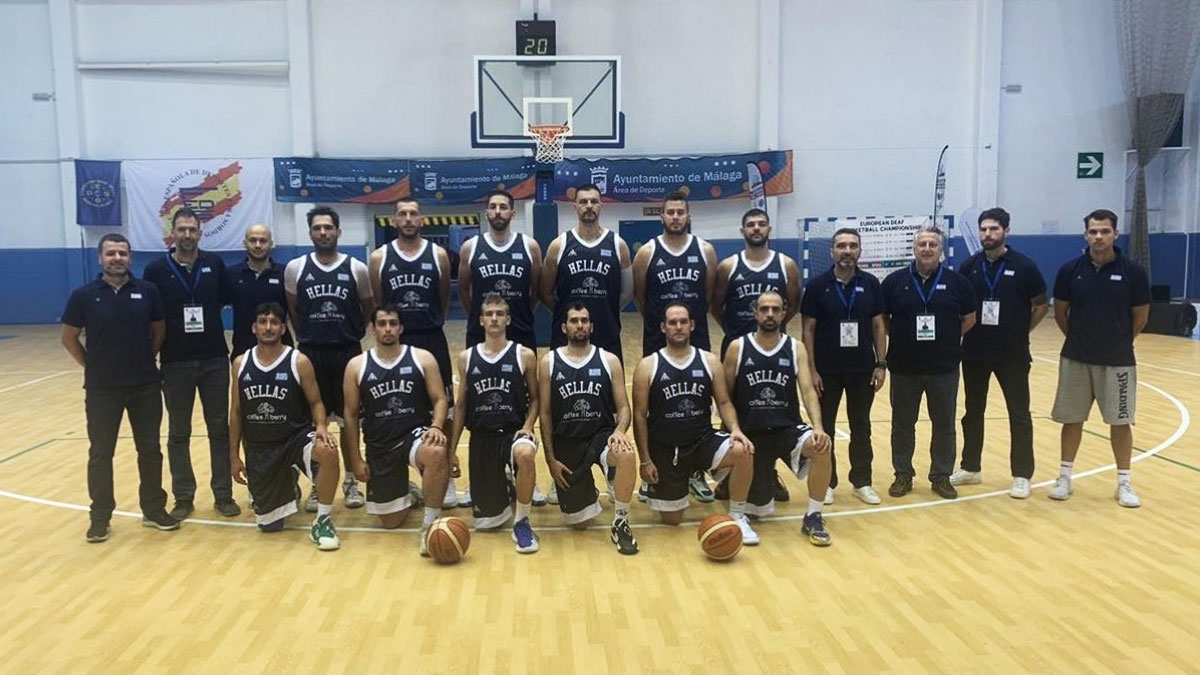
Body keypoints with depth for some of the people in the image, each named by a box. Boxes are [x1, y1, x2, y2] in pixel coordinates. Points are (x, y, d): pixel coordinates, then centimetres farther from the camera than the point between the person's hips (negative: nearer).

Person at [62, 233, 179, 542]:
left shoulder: (148, 291, -1)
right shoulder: (83, 295, -5)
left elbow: (159, 331, 10)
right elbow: (69, 338, 4)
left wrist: (144, 360, 4)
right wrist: (94, 366, 2)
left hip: (145, 385, 1)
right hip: (102, 388, -1)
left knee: (150, 449, 9)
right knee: (100, 453, 7)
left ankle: (154, 508, 22)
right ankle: (100, 516, 19)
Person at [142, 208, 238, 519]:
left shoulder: (215, 264, 1)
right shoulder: (156, 270, -2)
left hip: (215, 359, 1)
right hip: (175, 363, -1)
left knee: (219, 428, 7)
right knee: (178, 433, 8)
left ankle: (224, 493, 17)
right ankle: (183, 497, 18)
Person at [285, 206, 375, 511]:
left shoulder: (357, 268, -2)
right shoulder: (295, 268, 0)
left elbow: (369, 308, 11)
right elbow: (293, 310, 12)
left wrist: (351, 333, 9)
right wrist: (308, 336, 10)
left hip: (348, 352, 0)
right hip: (311, 354, 1)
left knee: (348, 419, 8)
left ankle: (351, 481, 21)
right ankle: (317, 484, 18)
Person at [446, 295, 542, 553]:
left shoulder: (524, 355, 0)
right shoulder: (466, 358, 6)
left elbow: (534, 399, 6)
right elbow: (460, 406, 10)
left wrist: (527, 427, -13)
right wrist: (452, 449, 7)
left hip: (514, 431, -2)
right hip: (481, 436, 3)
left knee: (525, 454, -41)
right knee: (485, 519, 5)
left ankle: (522, 522, -18)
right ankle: (504, 492, 42)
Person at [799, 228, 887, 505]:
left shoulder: (870, 284, 1)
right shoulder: (817, 285, -5)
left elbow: (878, 326, 4)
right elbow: (807, 330, -4)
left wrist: (881, 364, -2)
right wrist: (811, 369, -10)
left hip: (863, 368, 2)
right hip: (826, 369, -2)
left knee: (861, 426, 10)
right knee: (824, 428, 7)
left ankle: (862, 481, 22)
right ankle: (826, 482, 19)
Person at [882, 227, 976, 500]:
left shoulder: (956, 281, 0)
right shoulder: (895, 281, -2)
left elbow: (969, 319, 8)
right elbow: (881, 319, 6)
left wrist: (948, 339, 3)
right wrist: (901, 336, 0)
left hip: (945, 367, 0)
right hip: (904, 367, 0)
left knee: (944, 424, 8)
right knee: (902, 424, 8)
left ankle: (942, 476, 21)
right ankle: (903, 475, 21)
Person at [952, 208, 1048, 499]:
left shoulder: (1024, 266, -6)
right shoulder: (969, 266, 2)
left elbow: (1041, 305, 2)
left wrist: (1020, 331, -2)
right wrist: (967, 329, 2)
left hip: (1012, 353, -3)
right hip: (974, 351, 3)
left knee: (1019, 414, 2)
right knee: (973, 411, 12)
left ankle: (1022, 476, 11)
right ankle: (971, 468, 25)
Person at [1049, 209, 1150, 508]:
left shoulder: (1132, 272, -7)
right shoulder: (1070, 270, -4)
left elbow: (1141, 317, 4)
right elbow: (1060, 313, 6)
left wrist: (1118, 341, 11)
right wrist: (1080, 339, 11)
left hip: (1118, 361, -1)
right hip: (1075, 359, 1)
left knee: (1120, 421, 6)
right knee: (1072, 418, 8)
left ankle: (1124, 482, 18)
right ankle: (1065, 476, 20)